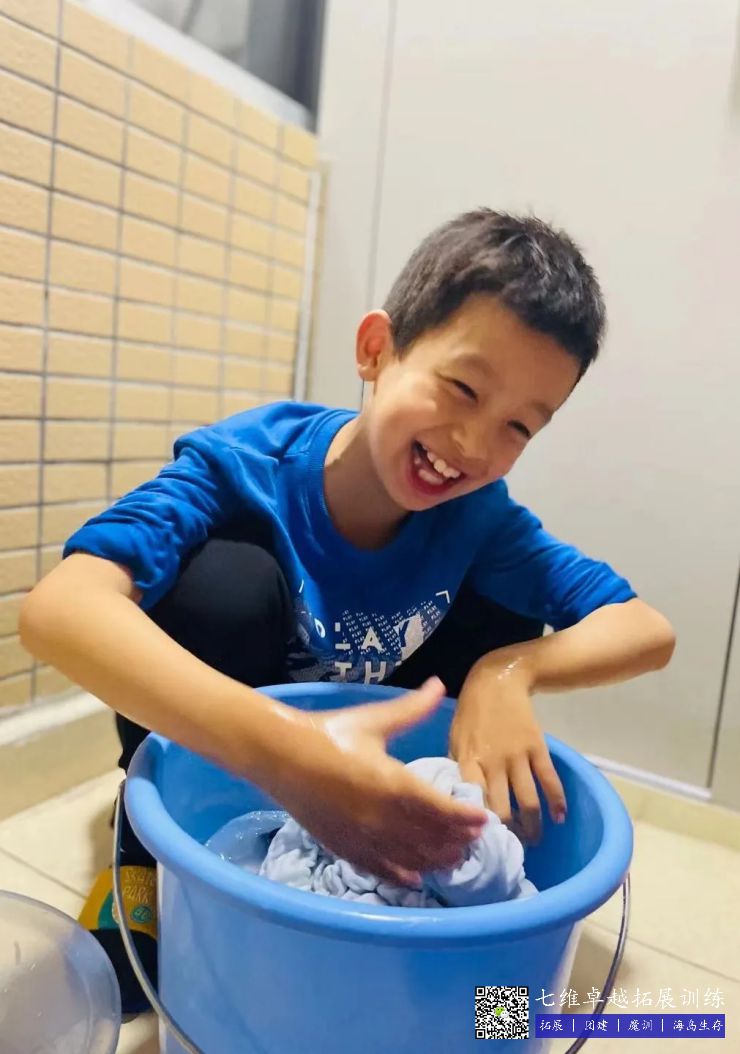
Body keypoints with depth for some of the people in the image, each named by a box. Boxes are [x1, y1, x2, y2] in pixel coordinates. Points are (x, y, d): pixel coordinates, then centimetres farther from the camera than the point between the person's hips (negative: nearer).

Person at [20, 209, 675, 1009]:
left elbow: (648, 631, -16)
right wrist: (285, 750, -57)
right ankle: (153, 861, -8)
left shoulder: (480, 517, -19)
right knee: (228, 580, -31)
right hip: (211, 759, -2)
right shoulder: (246, 465, -30)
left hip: (368, 761, 3)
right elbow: (58, 608, -43)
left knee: (505, 617, -16)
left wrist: (508, 673, -37)